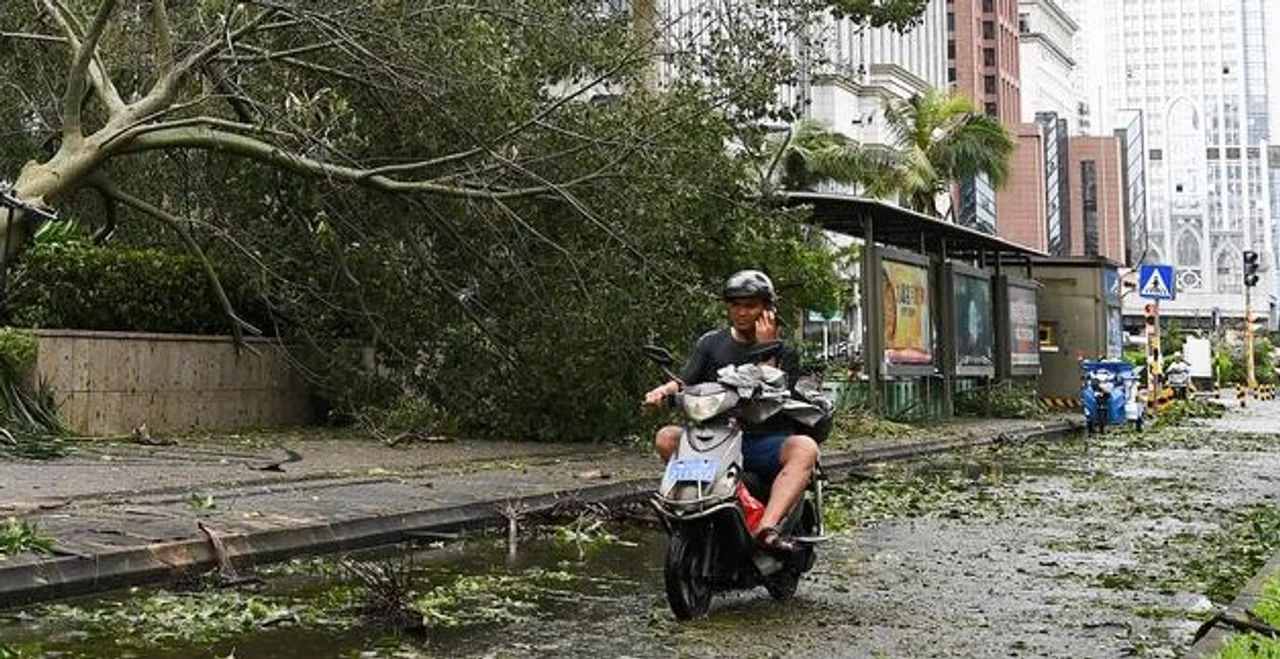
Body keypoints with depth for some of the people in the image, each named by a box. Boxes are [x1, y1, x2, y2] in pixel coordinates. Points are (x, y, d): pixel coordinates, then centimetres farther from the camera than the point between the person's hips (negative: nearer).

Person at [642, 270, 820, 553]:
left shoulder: (785, 352, 8)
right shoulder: (711, 343, 14)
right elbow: (685, 381, 7)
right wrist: (663, 390, -15)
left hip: (764, 441, -2)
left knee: (804, 448, -34)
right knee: (666, 438, -25)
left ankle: (767, 527, -47)